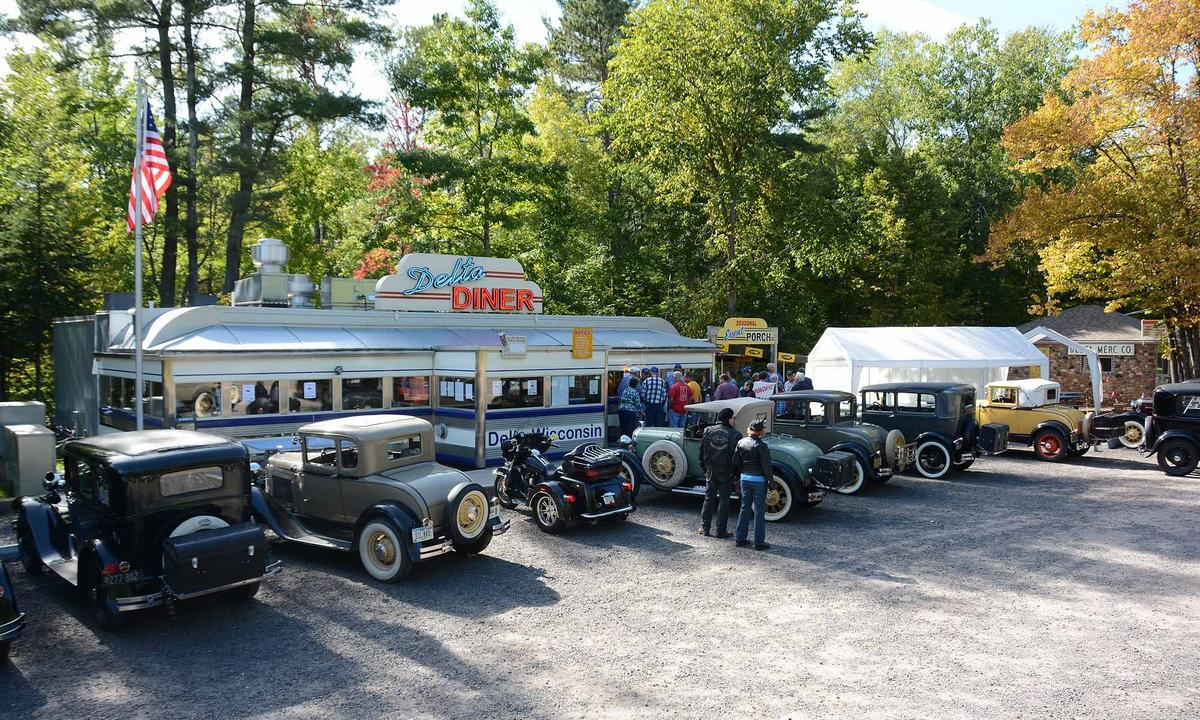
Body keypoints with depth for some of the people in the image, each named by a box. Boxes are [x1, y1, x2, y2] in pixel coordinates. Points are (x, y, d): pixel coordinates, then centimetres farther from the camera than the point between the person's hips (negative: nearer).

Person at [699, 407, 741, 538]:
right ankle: (721, 530, 10)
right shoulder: (735, 435, -14)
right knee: (724, 501, 6)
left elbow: (702, 451, 4)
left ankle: (705, 528, 17)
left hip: (710, 471, 3)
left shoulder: (708, 431, -2)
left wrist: (704, 467, 13)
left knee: (709, 499, 13)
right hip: (726, 473, -3)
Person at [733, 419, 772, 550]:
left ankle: (740, 538, 18)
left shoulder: (741, 442, 2)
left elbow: (735, 462, 7)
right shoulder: (761, 446, -16)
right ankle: (759, 542, 6)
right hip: (759, 480, -5)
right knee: (759, 511, 2)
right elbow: (766, 466, -15)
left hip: (744, 479, 6)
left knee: (745, 508, 15)